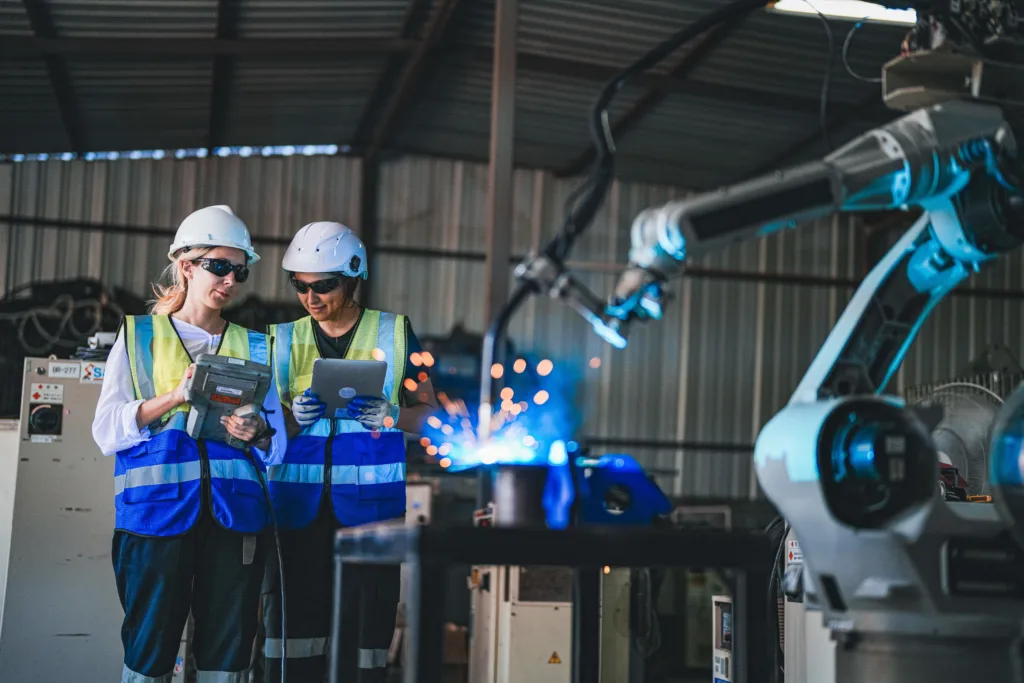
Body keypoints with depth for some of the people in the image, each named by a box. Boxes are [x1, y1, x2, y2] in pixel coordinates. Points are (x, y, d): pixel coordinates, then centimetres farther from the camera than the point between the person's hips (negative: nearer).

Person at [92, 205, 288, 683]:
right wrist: (174, 397, -12)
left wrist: (258, 435, -9)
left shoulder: (252, 346, 17)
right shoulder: (139, 336, 10)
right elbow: (106, 432, 1)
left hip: (235, 511, 2)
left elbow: (278, 444, 13)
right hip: (157, 506, -2)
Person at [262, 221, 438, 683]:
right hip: (298, 500, 2)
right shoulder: (285, 339, 13)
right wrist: (295, 416, -8)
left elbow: (428, 412, 9)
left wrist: (390, 415, -12)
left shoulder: (394, 333, 7)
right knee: (294, 613, -3)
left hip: (370, 502, -2)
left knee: (366, 620, -5)